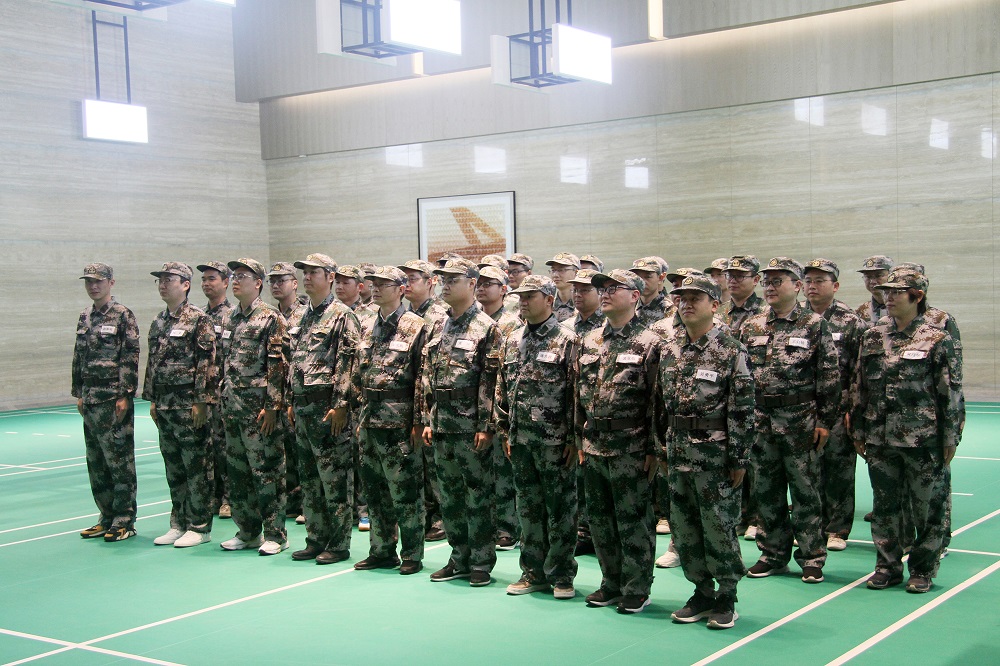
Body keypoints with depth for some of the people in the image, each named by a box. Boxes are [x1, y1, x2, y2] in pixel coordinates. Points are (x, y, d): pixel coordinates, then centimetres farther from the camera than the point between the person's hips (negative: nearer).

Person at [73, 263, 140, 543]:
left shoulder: (123, 316, -7)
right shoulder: (85, 317, 14)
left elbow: (131, 358, -11)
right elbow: (78, 358, 18)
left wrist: (124, 395, -15)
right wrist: (78, 393, 13)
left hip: (114, 398, -7)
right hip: (90, 399, 7)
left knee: (120, 459, -3)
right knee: (96, 461, 11)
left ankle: (125, 520, 3)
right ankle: (107, 517, 20)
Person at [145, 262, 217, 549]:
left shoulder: (199, 319, -9)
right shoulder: (158, 322, 14)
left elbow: (207, 362, -13)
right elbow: (152, 362, 19)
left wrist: (201, 401, -17)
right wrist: (152, 399, 15)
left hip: (189, 405, -8)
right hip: (164, 406, 8)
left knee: (197, 468, -1)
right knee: (173, 468, 13)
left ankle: (200, 527, 7)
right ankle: (179, 523, 22)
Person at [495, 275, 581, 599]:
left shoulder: (567, 341, -7)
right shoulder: (512, 341, 11)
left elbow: (576, 393, -10)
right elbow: (502, 390, 16)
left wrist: (573, 439, -12)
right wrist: (505, 431, 12)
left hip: (555, 441, -6)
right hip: (520, 440, 6)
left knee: (560, 509, 4)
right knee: (529, 508, 12)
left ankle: (561, 575, 13)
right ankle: (533, 572, 22)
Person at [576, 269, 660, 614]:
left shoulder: (648, 343, -8)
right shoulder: (590, 341, 11)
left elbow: (657, 401, -10)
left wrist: (653, 450, -13)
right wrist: (581, 439, 12)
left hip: (630, 450, -6)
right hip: (594, 447, 7)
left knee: (633, 521, 2)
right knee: (600, 518, 14)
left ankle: (636, 589, 14)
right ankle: (612, 583, 27)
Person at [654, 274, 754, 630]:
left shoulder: (731, 351, -9)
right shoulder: (668, 349, 8)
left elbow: (742, 410, -10)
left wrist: (739, 459, -12)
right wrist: (662, 450, 12)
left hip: (715, 454, -6)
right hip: (678, 453, 6)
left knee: (719, 527, 1)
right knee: (684, 527, 11)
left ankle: (726, 598, 15)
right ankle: (702, 593, 24)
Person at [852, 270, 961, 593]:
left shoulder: (937, 339, -4)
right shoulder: (872, 337, 7)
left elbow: (952, 393, -3)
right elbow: (861, 388, 12)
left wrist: (950, 438, -5)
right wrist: (859, 431, 10)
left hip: (923, 439, -4)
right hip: (880, 439, 4)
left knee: (927, 506, 5)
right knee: (884, 505, 10)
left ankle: (923, 570, 18)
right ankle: (888, 566, 22)